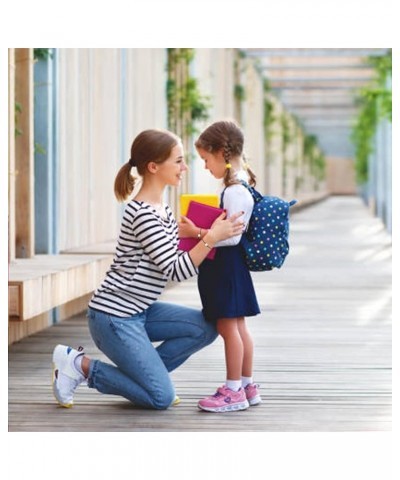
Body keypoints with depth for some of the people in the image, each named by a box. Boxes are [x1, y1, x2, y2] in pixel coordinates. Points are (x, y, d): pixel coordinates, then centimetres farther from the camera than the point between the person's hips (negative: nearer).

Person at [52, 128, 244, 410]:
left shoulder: (162, 209, 9)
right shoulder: (143, 214, -21)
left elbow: (178, 259, 10)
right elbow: (176, 271, -22)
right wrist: (211, 238, -29)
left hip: (138, 311, 10)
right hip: (114, 317, -10)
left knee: (206, 328, 1)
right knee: (162, 398, -7)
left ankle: (144, 373, 9)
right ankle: (80, 364, 2)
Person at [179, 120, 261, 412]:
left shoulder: (235, 191, -20)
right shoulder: (241, 185, 12)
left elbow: (232, 236, -24)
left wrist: (197, 232, -22)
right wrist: (199, 230, 16)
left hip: (226, 265, -10)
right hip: (229, 266, 10)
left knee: (227, 326, -4)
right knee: (237, 326, 15)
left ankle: (233, 391, 2)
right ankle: (247, 386, 22)